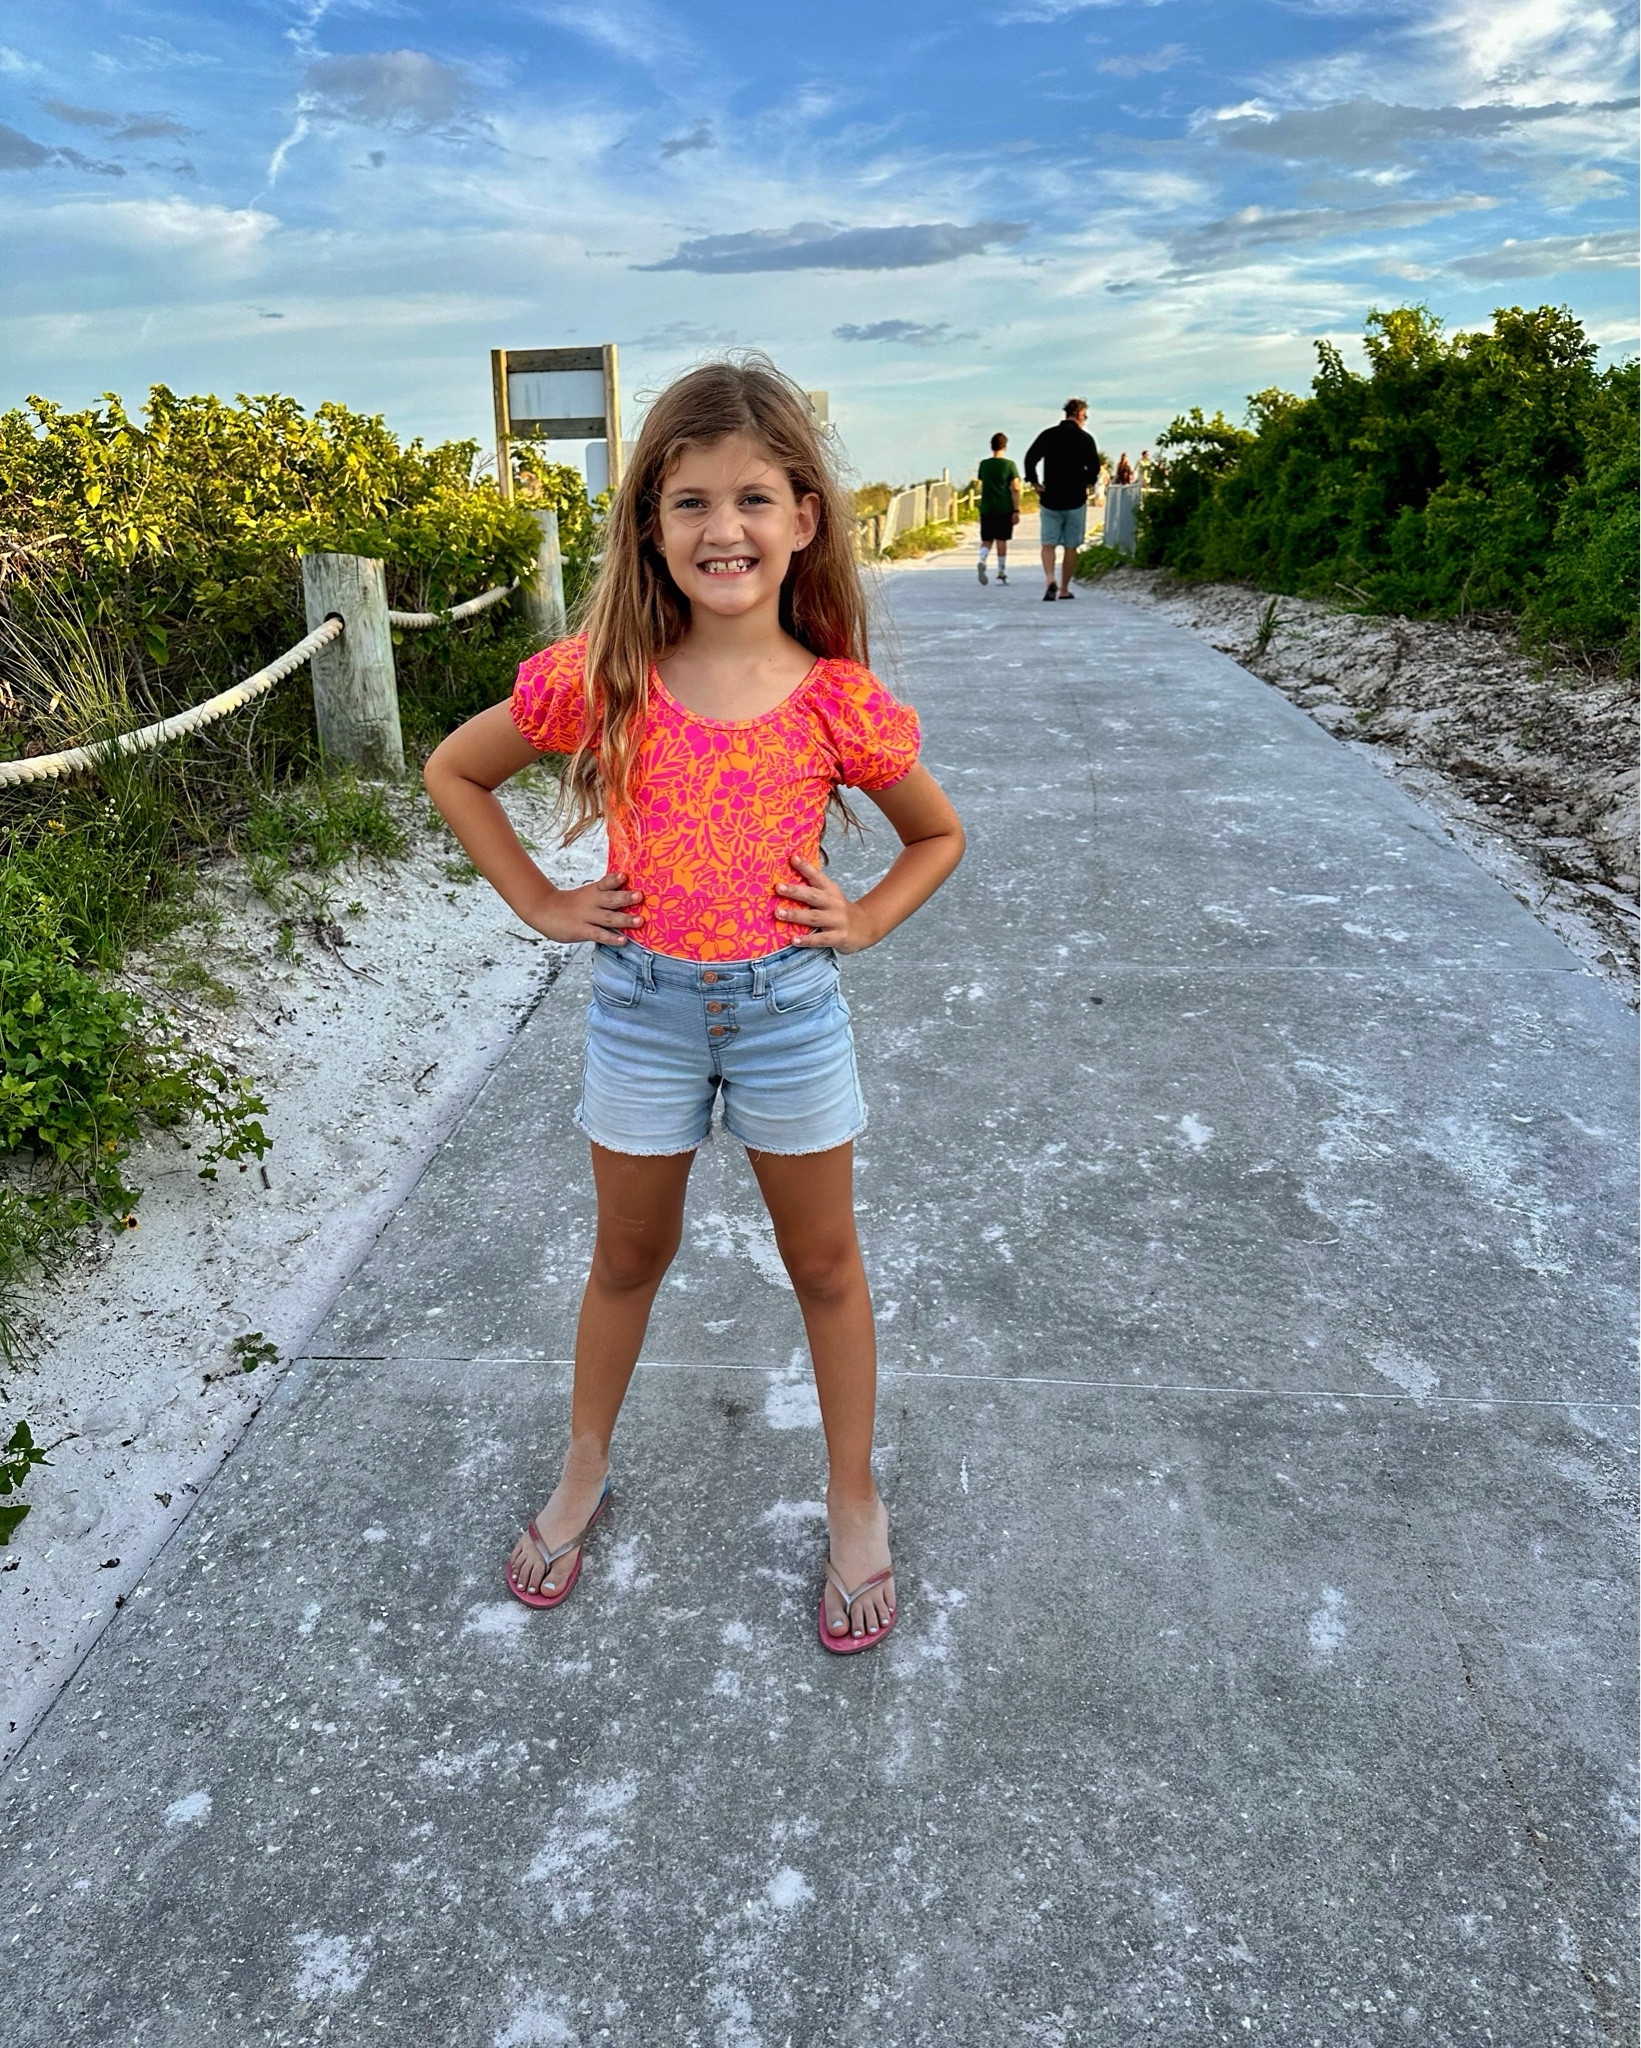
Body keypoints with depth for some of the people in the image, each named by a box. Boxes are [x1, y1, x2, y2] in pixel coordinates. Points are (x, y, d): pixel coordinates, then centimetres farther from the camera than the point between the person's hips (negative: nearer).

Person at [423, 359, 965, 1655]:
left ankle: (854, 1503, 36)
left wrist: (860, 921, -6)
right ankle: (585, 1474, 45)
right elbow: (454, 773, 4)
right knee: (628, 1261, 20)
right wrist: (539, 903, -1)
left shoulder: (840, 703, -10)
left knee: (825, 1266, 15)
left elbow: (939, 835, 7)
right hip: (642, 1008, 1)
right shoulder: (599, 680, -10)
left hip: (789, 1009, 0)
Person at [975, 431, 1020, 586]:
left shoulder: (984, 464, 5)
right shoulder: (1009, 465, -4)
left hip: (986, 508, 2)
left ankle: (982, 560, -21)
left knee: (986, 540, 9)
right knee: (1001, 540, 5)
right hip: (1004, 509, -2)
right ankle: (1001, 574, 8)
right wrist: (1016, 511, -6)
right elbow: (1015, 489, -8)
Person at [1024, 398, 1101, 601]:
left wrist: (1033, 482, 0)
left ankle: (1050, 579, -23)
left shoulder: (1048, 434, 2)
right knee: (1070, 546, 9)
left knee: (1048, 544, 2)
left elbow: (1030, 458, -8)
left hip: (1049, 499, 1)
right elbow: (1094, 468, -7)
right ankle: (1064, 589, 12)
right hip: (1075, 499, -1)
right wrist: (1085, 483, 11)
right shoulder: (1085, 438, -3)